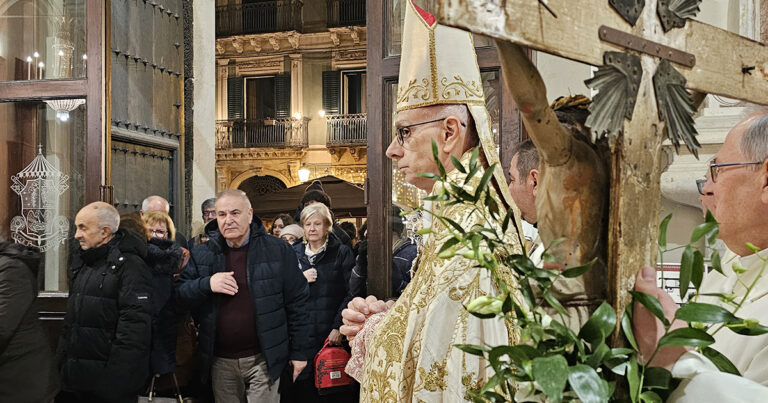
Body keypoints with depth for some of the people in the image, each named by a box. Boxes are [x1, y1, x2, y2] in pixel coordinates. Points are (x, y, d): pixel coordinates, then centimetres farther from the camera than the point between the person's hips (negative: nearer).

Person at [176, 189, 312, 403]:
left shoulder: (278, 251, -3)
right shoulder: (202, 254, 5)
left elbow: (297, 303, -1)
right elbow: (179, 294, 3)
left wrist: (299, 352, -2)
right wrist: (206, 284, -17)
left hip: (263, 359, -3)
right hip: (220, 361, 3)